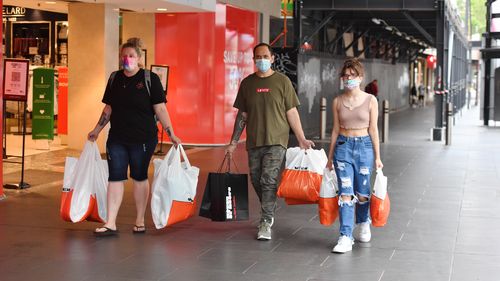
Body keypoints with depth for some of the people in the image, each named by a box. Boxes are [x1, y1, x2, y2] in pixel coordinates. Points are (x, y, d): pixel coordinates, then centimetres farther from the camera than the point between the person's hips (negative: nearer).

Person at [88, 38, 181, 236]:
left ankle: (140, 221, 20)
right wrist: (97, 130, 20)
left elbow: (160, 109, -5)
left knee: (140, 178, 8)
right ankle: (110, 224, 1)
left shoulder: (150, 79, -4)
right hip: (117, 138, 3)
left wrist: (171, 134, -10)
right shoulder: (114, 79, 9)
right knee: (115, 178, 0)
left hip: (143, 138, -3)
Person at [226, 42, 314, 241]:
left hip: (276, 141, -4)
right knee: (257, 181, 9)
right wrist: (234, 142, 10)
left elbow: (291, 112, 2)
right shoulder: (247, 83, 9)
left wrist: (301, 139, -3)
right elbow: (242, 115, 13)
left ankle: (266, 223, -8)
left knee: (269, 181, -11)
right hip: (254, 142, 4)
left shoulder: (282, 81, 1)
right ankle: (269, 213, 30)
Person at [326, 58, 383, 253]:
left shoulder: (370, 101, -1)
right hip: (343, 146, 1)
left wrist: (377, 157, 2)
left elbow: (373, 129, 2)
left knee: (362, 193, 7)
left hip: (364, 146, -1)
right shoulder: (338, 101, 4)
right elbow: (336, 129, 10)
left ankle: (363, 224, 36)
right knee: (345, 193, -8)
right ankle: (345, 238, -8)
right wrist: (330, 156, 12)